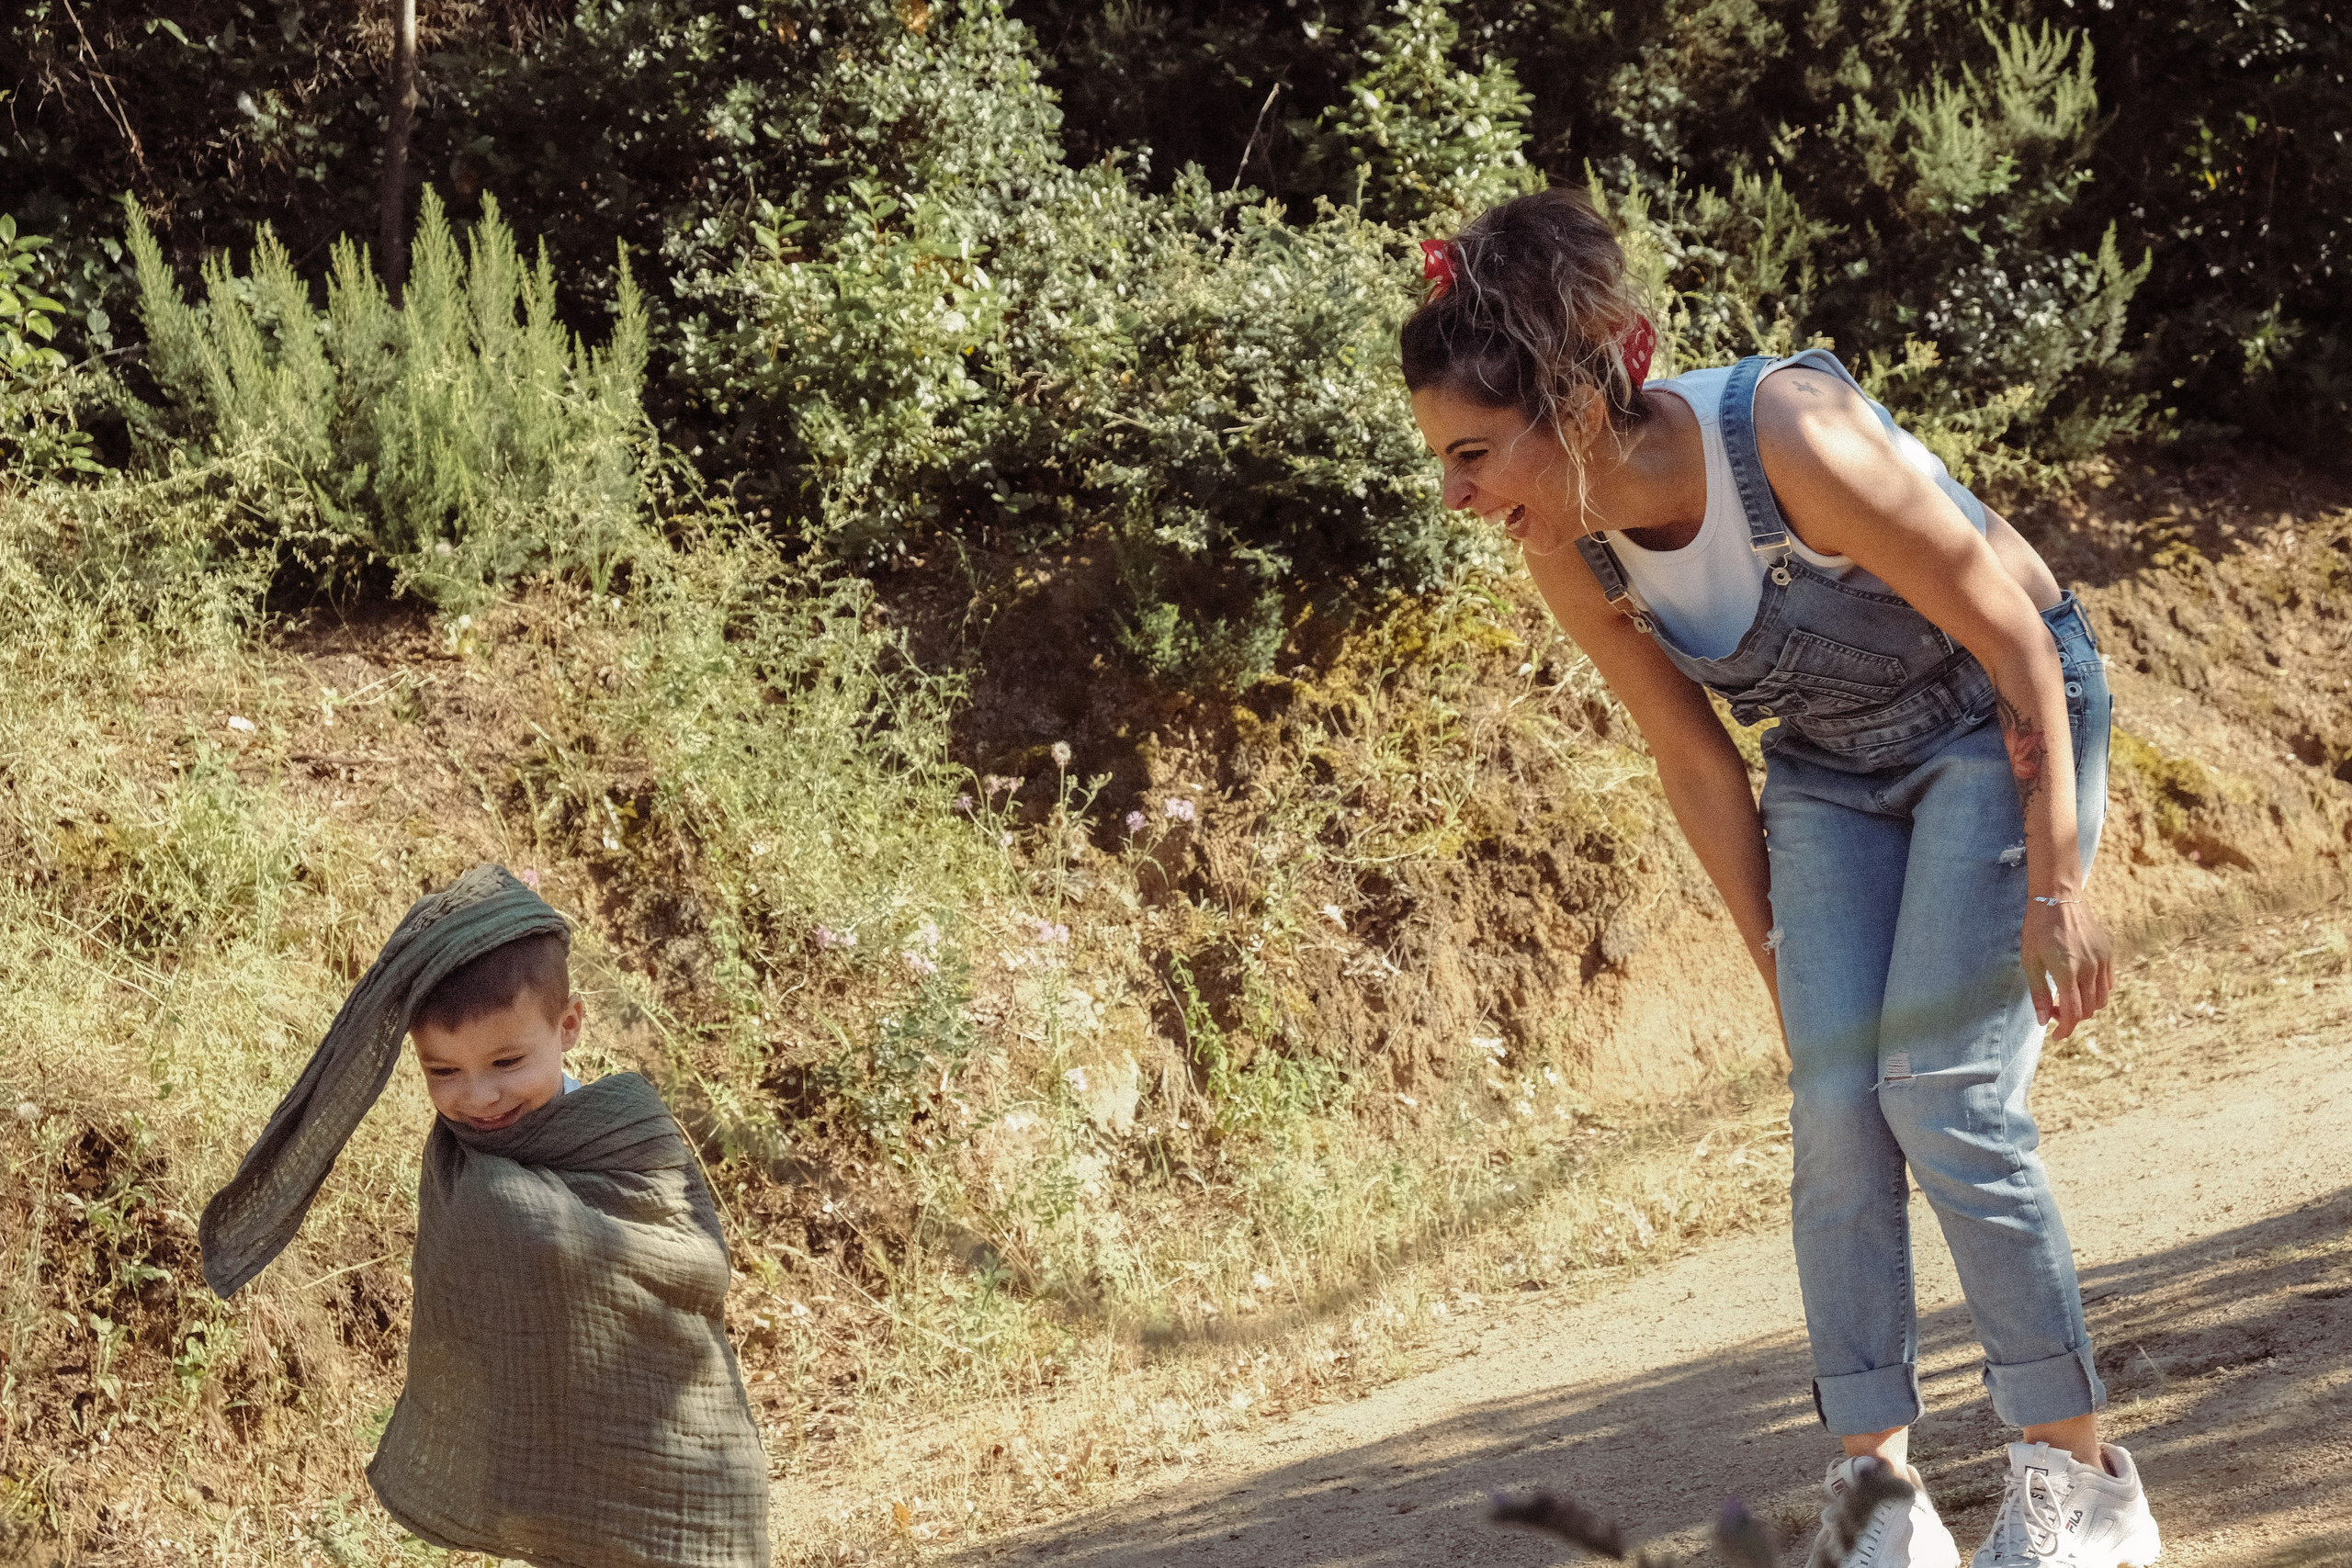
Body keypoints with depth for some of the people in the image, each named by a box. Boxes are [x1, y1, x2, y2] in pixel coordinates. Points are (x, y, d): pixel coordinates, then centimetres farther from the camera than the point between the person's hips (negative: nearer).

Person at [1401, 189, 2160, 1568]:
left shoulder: (1791, 441, -35)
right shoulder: (1565, 551, -16)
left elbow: (2018, 644, -24)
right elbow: (1695, 761, -1)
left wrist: (2055, 893, -21)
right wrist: (1783, 966, 1)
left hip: (1996, 727, -5)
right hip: (1829, 766, 5)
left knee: (1942, 1091, -14)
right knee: (1835, 1104, -6)